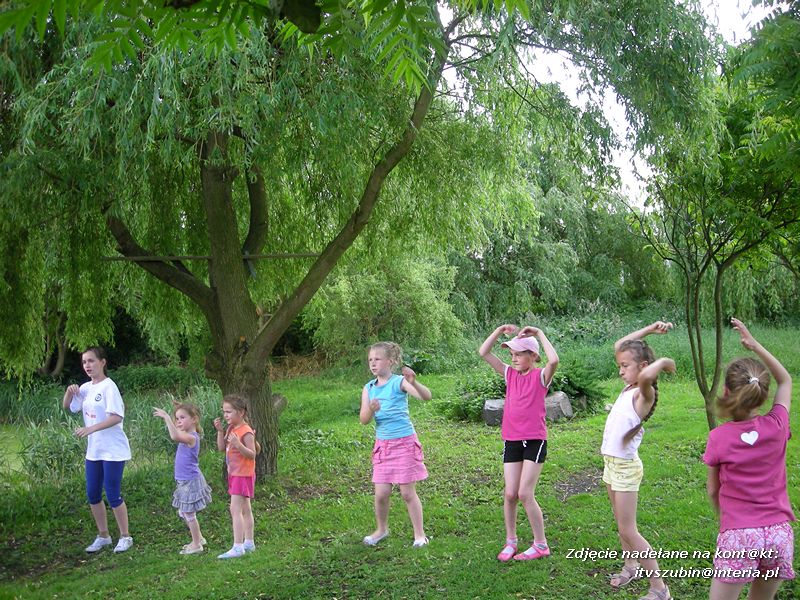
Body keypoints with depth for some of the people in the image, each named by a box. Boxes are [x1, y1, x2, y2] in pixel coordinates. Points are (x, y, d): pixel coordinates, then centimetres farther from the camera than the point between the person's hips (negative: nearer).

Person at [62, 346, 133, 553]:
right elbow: (67, 406, 19)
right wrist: (69, 391, -1)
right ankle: (103, 536, 28)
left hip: (113, 450, -8)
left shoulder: (108, 386, -15)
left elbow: (116, 417, -23)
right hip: (93, 450, 8)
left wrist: (91, 429, -29)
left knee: (113, 495, -2)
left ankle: (125, 537, 14)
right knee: (93, 495, 12)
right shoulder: (86, 388, 8)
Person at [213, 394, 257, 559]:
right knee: (245, 509, 16)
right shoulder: (231, 428, 8)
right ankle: (248, 543, 25)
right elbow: (221, 448, 9)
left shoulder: (246, 431, -19)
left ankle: (238, 547, -13)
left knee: (235, 509, -13)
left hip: (243, 475, -9)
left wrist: (238, 445, -36)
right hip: (234, 474, 9)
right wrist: (220, 431, -3)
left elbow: (252, 454, -21)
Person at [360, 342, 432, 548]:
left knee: (407, 492, 2)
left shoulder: (399, 382, -11)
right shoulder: (368, 388, 4)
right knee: (381, 493, 5)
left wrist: (413, 382, -44)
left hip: (404, 442, -4)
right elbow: (363, 420, -3)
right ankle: (382, 529, 29)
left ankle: (419, 533, 17)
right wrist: (371, 410, -25)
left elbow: (426, 396, -25)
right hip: (382, 445, 4)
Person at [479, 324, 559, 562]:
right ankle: (510, 541, 22)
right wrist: (500, 330, -6)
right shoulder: (510, 374, 8)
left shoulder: (540, 376, -6)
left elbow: (554, 360, -29)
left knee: (525, 494, -6)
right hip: (511, 441, 5)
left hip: (534, 441, -5)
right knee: (509, 494, 6)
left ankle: (541, 544, 10)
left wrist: (539, 333, -19)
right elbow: (483, 353, 3)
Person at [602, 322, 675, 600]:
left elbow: (646, 376, -46)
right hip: (611, 462, 8)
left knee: (628, 530, -3)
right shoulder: (629, 386, 4)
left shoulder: (645, 393, -20)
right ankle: (630, 567, 39)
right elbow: (619, 346, 14)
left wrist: (663, 362, -26)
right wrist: (649, 329, 8)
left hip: (626, 467, -8)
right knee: (621, 524, 21)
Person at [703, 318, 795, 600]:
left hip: (738, 537, -4)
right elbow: (786, 381, 14)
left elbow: (713, 490, 2)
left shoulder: (719, 437, -10)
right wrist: (754, 345, 7)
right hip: (779, 534, 4)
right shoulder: (777, 426, -5)